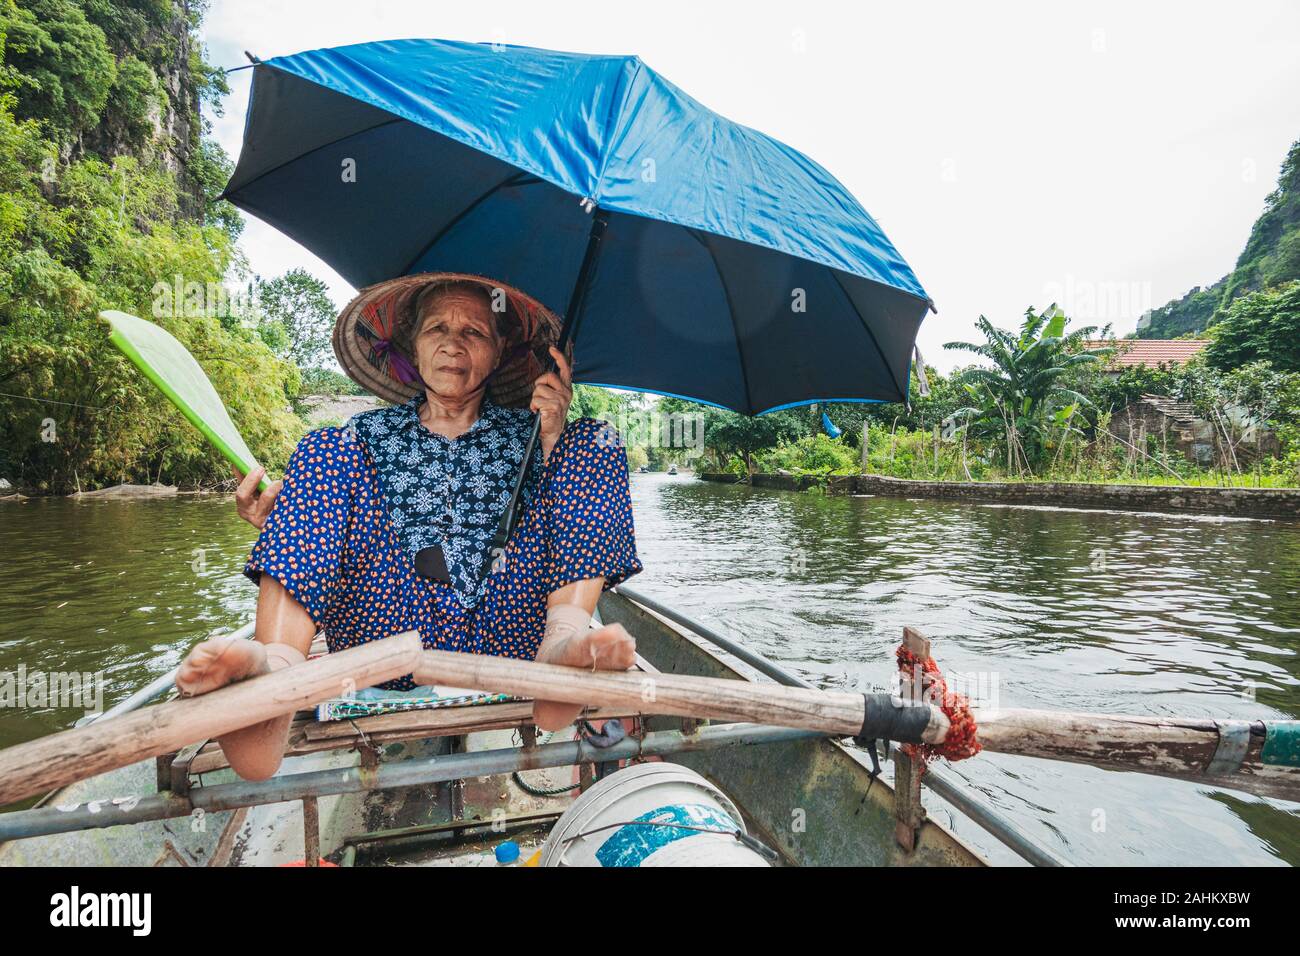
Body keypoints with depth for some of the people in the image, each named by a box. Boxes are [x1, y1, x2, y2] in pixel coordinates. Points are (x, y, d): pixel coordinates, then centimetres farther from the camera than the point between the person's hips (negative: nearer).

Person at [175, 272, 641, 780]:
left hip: (505, 634, 0)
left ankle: (563, 641, -29)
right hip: (389, 634, 1)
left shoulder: (522, 433, 17)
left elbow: (562, 515, 2)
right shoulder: (367, 435, 19)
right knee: (323, 451, -9)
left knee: (595, 441, -7)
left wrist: (553, 440, -11)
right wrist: (277, 524, -7)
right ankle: (277, 661, -31)